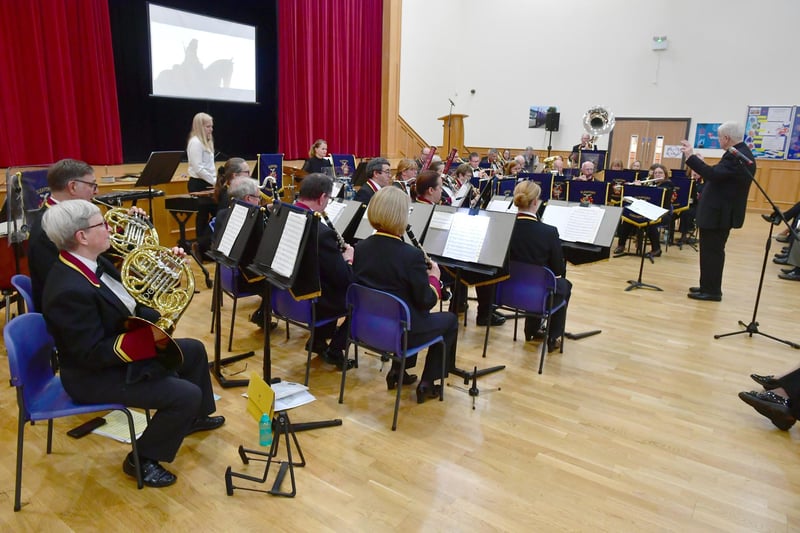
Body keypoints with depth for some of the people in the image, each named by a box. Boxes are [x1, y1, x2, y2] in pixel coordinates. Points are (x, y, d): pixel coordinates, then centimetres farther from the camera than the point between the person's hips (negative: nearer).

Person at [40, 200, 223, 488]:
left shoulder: (92, 262, -3)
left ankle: (194, 418, 38)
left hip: (122, 346, 10)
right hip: (97, 375, -10)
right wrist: (150, 336, -33)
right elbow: (94, 355, -30)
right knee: (187, 395, -18)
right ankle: (142, 459, 6)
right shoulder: (70, 290, -32)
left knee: (193, 350, 17)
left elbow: (132, 295, 8)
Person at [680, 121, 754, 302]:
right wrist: (698, 163, 14)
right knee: (713, 251, 17)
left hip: (719, 213, -11)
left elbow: (713, 174, -31)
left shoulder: (735, 156, -20)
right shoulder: (742, 153, 13)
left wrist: (691, 157, -29)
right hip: (723, 211, 11)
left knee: (711, 251, -4)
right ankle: (709, 287, 26)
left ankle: (711, 291, 3)